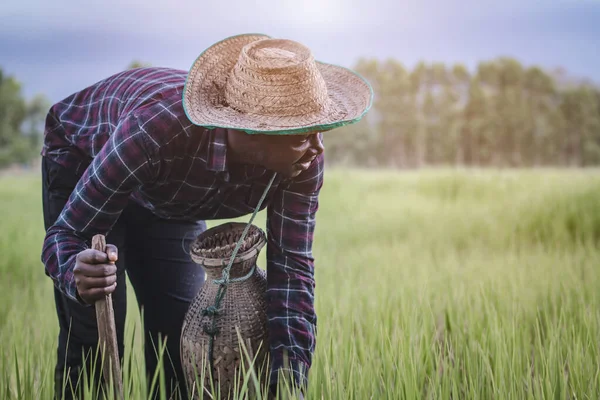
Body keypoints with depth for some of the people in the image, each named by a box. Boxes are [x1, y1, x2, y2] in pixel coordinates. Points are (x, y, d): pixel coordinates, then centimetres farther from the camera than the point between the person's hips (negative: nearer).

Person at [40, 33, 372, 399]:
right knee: (93, 334, -12)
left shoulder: (304, 160, -32)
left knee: (181, 328, 1)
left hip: (173, 198, 4)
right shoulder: (157, 128, -45)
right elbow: (66, 233, -36)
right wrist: (78, 275, -60)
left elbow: (292, 266, -24)